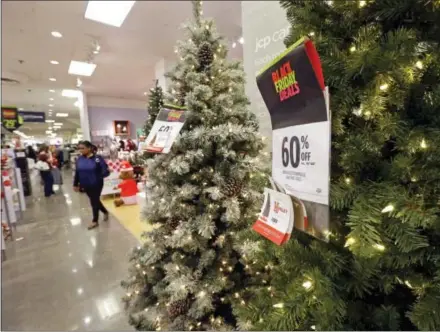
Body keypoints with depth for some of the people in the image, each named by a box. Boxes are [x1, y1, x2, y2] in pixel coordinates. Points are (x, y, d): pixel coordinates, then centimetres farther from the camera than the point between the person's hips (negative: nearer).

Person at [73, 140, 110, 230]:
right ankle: (105, 212, 43)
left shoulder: (97, 158, -16)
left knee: (94, 202, 7)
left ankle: (95, 221, 25)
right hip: (86, 185, 6)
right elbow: (77, 173, 8)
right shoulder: (80, 159, 0)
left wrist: (105, 172, -38)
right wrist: (75, 184, 10)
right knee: (94, 201, 19)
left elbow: (105, 170, -17)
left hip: (96, 184, -5)